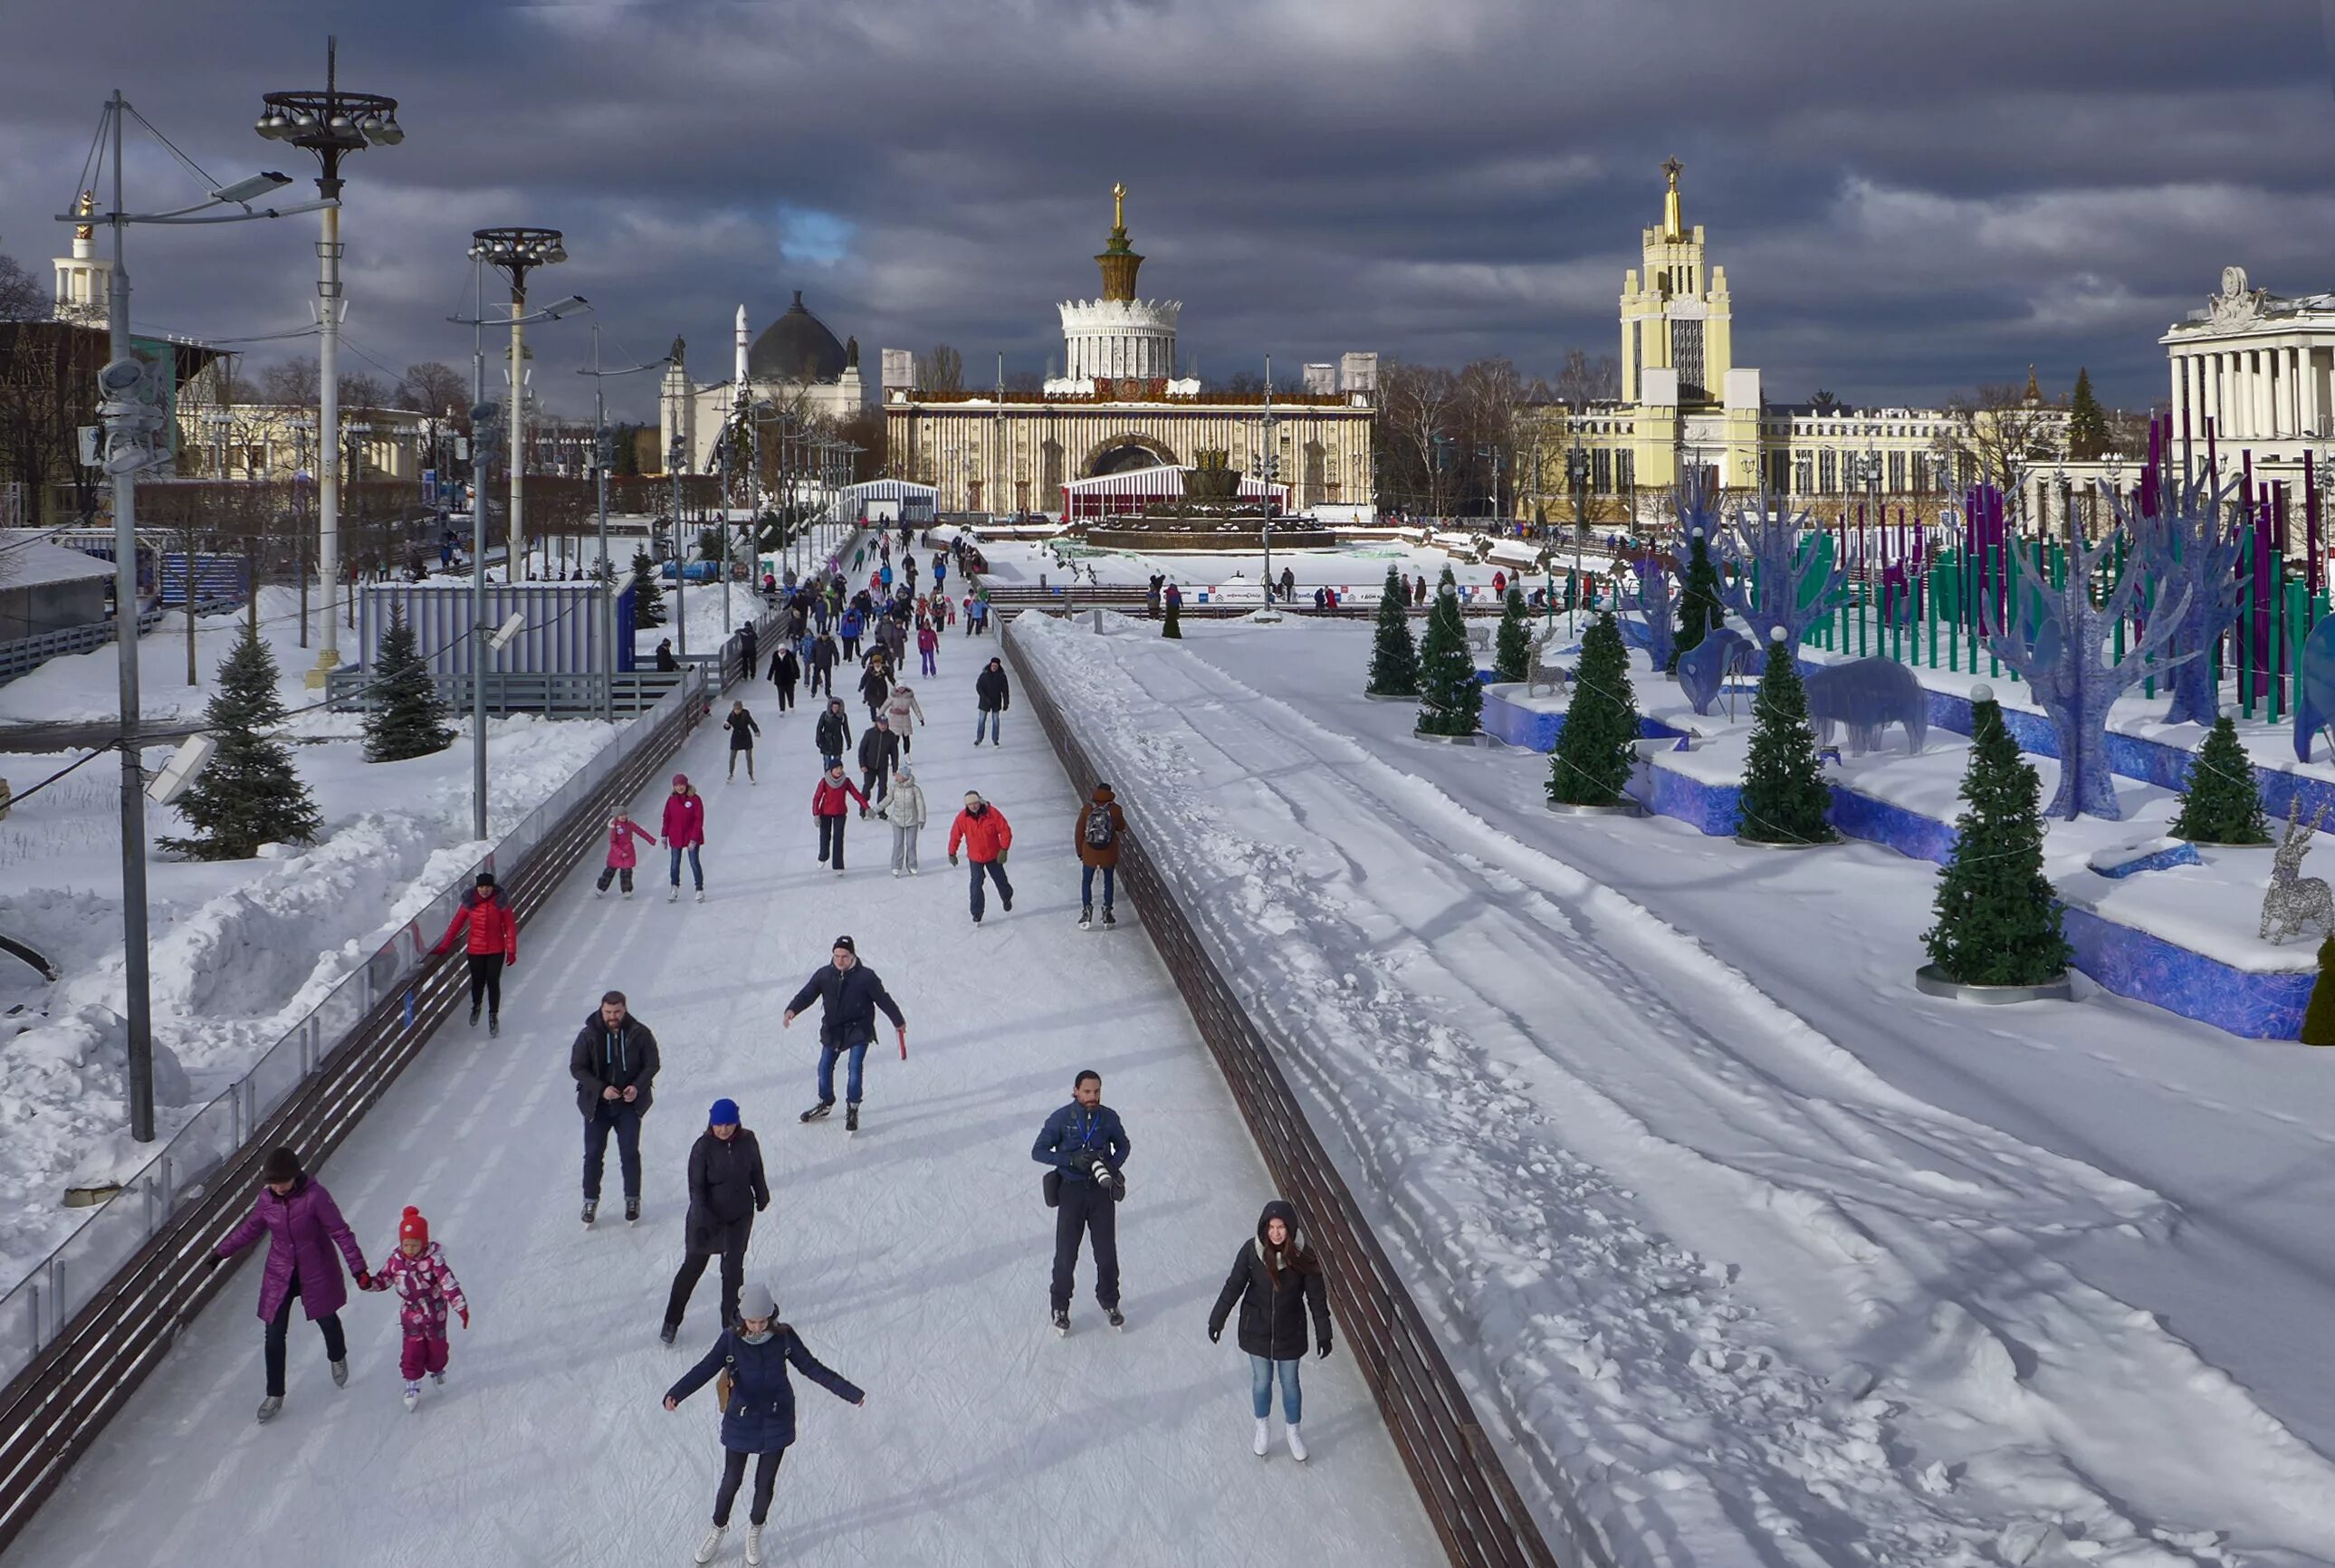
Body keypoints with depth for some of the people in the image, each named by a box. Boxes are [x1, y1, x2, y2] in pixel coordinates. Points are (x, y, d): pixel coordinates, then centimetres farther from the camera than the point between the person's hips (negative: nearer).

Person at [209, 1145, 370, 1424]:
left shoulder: (315, 1196, -24)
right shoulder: (267, 1199, -11)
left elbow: (340, 1232, -19)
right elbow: (249, 1228, 8)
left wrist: (358, 1268, -21)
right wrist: (220, 1252, 11)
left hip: (316, 1274, -3)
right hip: (280, 1275, 3)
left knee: (326, 1319, 21)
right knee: (274, 1335, 2)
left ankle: (338, 1359, 53)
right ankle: (275, 1395, 17)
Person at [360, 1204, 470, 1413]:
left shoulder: (433, 1260, -22)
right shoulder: (395, 1260, -10)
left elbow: (449, 1284, -23)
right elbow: (384, 1279, 3)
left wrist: (461, 1307, -26)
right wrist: (368, 1283, -18)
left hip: (435, 1312, -2)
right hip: (410, 1315, 2)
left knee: (436, 1344, 14)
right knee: (412, 1348, 0)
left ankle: (437, 1370, 42)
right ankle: (412, 1384, 12)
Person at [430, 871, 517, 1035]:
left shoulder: (501, 902, -11)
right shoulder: (469, 902, -9)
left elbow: (510, 926, -6)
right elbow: (456, 924, -3)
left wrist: (511, 951, -7)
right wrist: (444, 946, -3)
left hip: (496, 950, -1)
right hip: (475, 949, 1)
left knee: (493, 982, -1)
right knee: (478, 981, 12)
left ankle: (493, 1016, 15)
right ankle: (476, 1007, 41)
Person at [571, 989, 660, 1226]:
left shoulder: (639, 1034, -8)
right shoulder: (589, 1035, -10)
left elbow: (652, 1064, -1)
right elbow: (577, 1068, -7)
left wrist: (637, 1087, -18)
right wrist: (601, 1089, -19)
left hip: (629, 1104, 0)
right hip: (597, 1104, 0)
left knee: (630, 1153, 4)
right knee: (593, 1154, 6)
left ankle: (632, 1198, 21)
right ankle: (590, 1200, 21)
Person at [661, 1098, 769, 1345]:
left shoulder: (747, 1142, -9)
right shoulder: (703, 1147, -18)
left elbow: (756, 1172, 9)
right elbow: (696, 1187, -16)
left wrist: (762, 1196, 23)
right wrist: (702, 1221, -24)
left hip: (740, 1215, 2)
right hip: (707, 1216, -2)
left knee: (733, 1266, 5)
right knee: (693, 1266, 7)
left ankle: (731, 1314, 23)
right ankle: (672, 1320, 19)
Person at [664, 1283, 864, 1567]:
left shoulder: (784, 1337, -13)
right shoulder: (731, 1339, -17)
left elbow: (812, 1368, -6)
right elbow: (705, 1369, -28)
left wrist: (849, 1392, -8)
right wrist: (675, 1394, -45)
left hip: (776, 1421, 1)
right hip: (741, 1419, -1)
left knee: (765, 1482, 13)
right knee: (732, 1480, 12)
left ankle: (755, 1530, 41)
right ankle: (719, 1528, 40)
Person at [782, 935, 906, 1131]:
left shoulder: (866, 977, -13)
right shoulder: (825, 975, -5)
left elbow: (883, 999, -3)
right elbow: (807, 994, -7)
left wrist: (898, 1021, 7)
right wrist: (792, 1010, -26)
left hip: (858, 1029, -4)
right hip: (832, 1029, 4)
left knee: (855, 1067, -12)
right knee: (825, 1067, 8)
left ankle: (852, 1110, 3)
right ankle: (825, 1103, 30)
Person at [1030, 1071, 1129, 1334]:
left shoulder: (1109, 1117, -4)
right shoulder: (1061, 1119, -13)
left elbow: (1123, 1145, 11)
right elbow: (1038, 1151, -10)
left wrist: (1113, 1166, -10)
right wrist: (1072, 1160, -23)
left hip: (1101, 1190, 2)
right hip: (1071, 1191, -2)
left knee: (1107, 1253, 10)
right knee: (1066, 1255, 3)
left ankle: (1109, 1302, 31)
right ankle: (1060, 1308, 20)